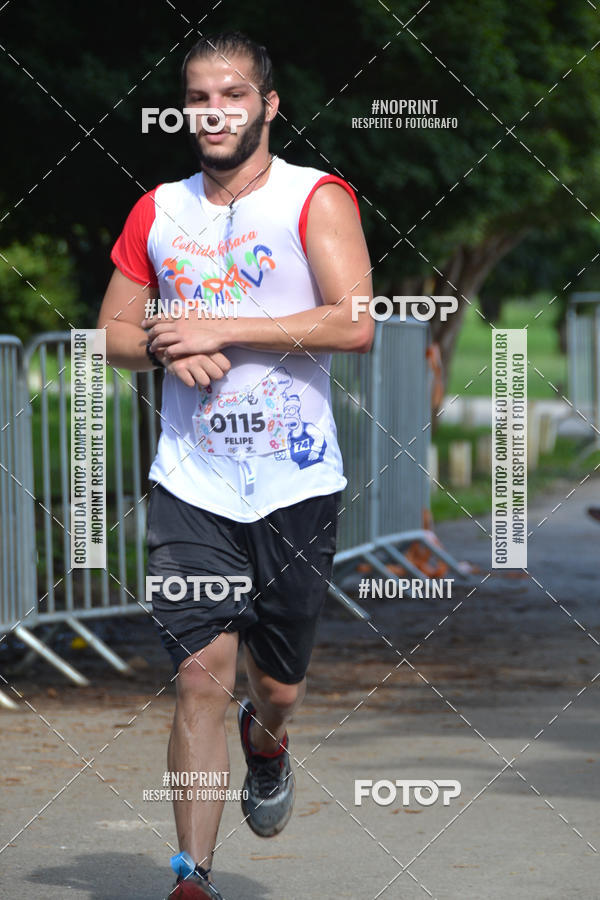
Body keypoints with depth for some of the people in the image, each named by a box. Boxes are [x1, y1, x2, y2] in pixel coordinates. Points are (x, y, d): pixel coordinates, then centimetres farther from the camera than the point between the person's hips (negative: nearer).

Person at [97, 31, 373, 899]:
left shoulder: (316, 199, -4)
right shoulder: (157, 212, 9)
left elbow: (356, 325, -17)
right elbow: (110, 334, 17)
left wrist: (218, 328, -18)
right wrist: (167, 349, -7)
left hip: (297, 481, -1)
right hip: (192, 481, 1)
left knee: (279, 684, 11)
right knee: (203, 671, -12)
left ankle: (266, 739, 48)